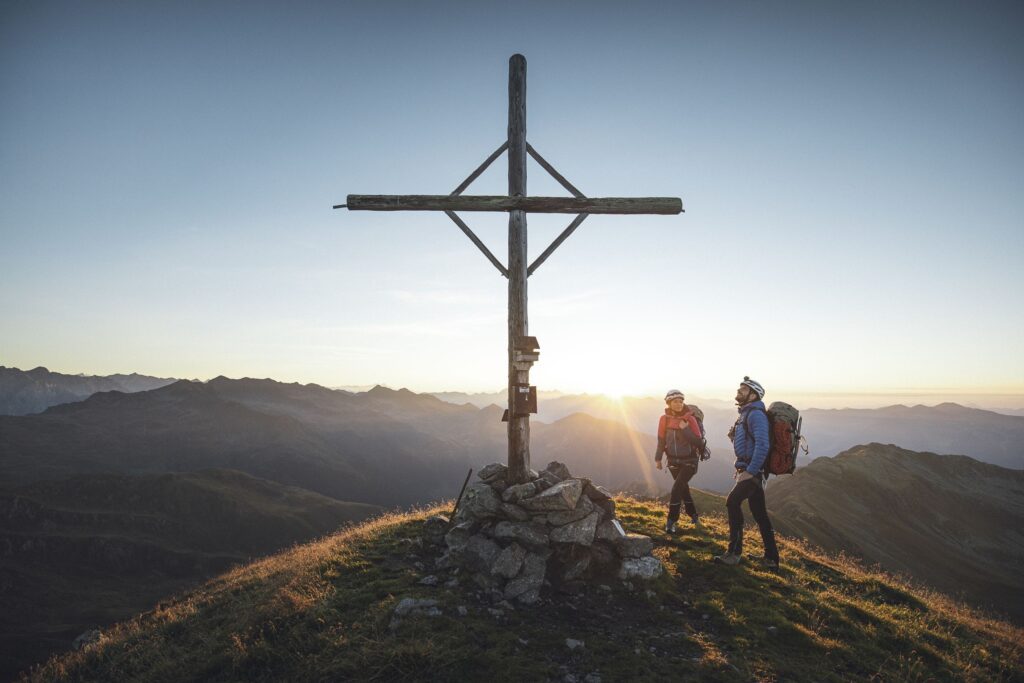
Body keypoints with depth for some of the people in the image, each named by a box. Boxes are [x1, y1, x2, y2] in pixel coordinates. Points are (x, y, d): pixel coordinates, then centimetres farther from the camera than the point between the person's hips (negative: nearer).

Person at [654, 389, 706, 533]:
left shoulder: (690, 419, -15)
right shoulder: (665, 419, -6)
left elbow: (698, 442, -17)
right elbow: (662, 440, 5)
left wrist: (685, 429, -26)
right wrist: (658, 458, 5)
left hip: (689, 461, -4)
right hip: (674, 461, 4)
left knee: (677, 488, -16)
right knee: (683, 489, 16)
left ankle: (671, 521, -7)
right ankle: (694, 516, 36)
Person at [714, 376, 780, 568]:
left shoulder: (756, 414, -15)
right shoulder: (746, 413, 16)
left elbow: (762, 445, -26)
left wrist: (750, 471, -26)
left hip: (753, 471, -10)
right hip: (748, 470, 10)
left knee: (732, 502, -20)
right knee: (759, 513, 13)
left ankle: (735, 552, -14)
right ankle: (771, 558, 21)